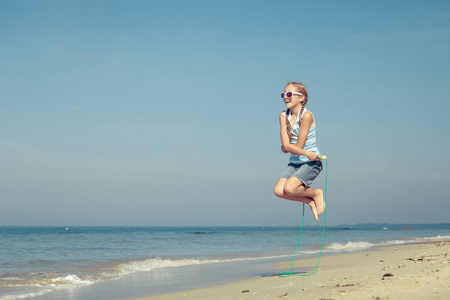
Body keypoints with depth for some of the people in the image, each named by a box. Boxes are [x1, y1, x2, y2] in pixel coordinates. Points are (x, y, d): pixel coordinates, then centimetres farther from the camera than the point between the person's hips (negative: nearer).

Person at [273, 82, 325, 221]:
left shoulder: (306, 115, -15)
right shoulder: (283, 116, 2)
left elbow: (299, 146, -17)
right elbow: (285, 146, -8)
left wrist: (288, 147, -3)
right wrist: (307, 153, -14)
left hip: (311, 162, -6)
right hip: (294, 163, 6)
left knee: (289, 188, -26)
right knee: (278, 190, -14)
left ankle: (316, 193, 4)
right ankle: (311, 201, 8)